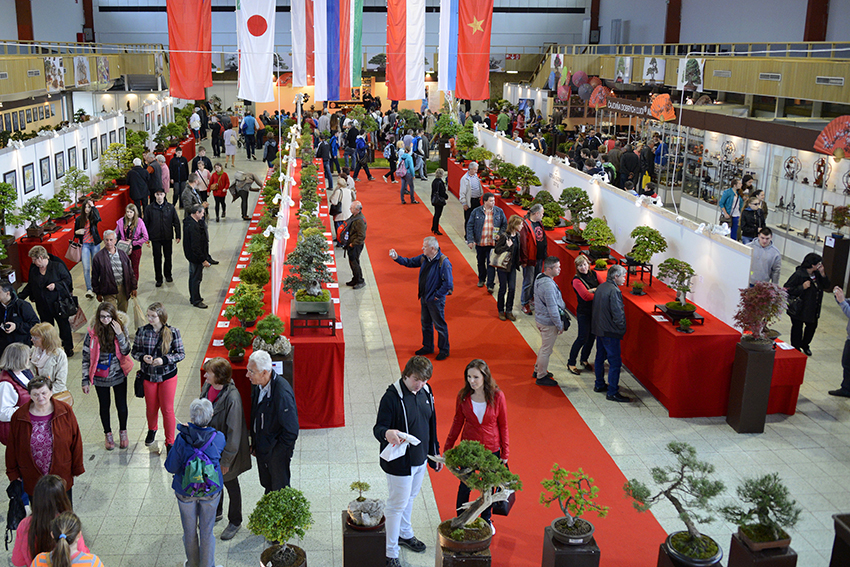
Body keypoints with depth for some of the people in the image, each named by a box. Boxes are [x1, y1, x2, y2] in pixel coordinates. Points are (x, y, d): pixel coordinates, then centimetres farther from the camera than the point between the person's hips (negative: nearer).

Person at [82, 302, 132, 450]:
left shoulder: (120, 328, -10)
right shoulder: (93, 332, -12)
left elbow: (126, 352, -13)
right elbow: (86, 357, -6)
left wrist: (120, 334, -26)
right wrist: (85, 380, -6)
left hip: (119, 375, 0)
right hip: (100, 377, 0)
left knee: (121, 405, 12)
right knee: (104, 406, 16)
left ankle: (123, 432, 36)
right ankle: (108, 434, 37)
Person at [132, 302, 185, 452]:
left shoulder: (173, 332, -12)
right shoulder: (142, 331, -7)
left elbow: (181, 354, -7)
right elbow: (134, 351, 4)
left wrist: (164, 360, -22)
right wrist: (142, 357, -19)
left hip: (167, 376, -2)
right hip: (148, 376, 2)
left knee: (167, 409, 3)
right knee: (151, 408, 16)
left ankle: (170, 442, 19)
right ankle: (152, 430, 48)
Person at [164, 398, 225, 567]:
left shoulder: (182, 439, -25)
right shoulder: (218, 438, -20)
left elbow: (170, 467, -14)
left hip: (185, 492, 0)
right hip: (211, 491, 0)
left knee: (190, 531, 22)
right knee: (207, 531, 19)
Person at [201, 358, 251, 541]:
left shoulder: (232, 397, -34)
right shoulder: (208, 386, -11)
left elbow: (234, 432, -26)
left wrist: (226, 460, -20)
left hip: (225, 449, -7)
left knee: (231, 485, 16)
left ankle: (235, 522, 38)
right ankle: (216, 512, 53)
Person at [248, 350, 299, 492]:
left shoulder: (282, 394, -33)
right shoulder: (258, 386, -7)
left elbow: (291, 431, -26)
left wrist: (275, 452, -16)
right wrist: (254, 444, 10)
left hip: (277, 454, -7)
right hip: (262, 448, 7)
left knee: (279, 490, 14)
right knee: (267, 485, 26)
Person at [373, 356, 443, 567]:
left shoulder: (426, 392, -2)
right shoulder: (392, 397, -24)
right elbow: (378, 428, -21)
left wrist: (434, 453, 16)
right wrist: (387, 434, -45)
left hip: (420, 458, 7)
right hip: (399, 461, -7)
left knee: (410, 498, 25)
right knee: (397, 504, 4)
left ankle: (405, 533, 48)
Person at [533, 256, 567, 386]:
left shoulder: (539, 277, 2)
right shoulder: (548, 285, -29)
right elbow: (552, 308, -26)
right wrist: (560, 325, -16)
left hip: (540, 318, 10)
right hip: (548, 323, -10)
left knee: (544, 347, 25)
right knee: (546, 350, 5)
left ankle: (538, 370, 40)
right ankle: (541, 377, 17)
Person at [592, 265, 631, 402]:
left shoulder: (601, 287, 7)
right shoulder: (614, 291, -21)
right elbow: (617, 313, -22)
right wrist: (622, 329, -8)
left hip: (599, 329, 10)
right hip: (610, 332, -10)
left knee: (600, 357, 20)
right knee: (615, 362, -4)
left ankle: (599, 384, 32)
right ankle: (612, 392, -2)